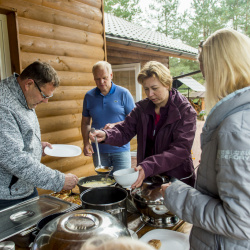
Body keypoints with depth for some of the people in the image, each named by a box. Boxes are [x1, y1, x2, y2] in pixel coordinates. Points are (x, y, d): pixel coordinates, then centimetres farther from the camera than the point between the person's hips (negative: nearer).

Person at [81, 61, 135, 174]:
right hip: (98, 150, 2)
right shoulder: (89, 96, 6)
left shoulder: (123, 93, -2)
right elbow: (85, 122, 12)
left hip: (120, 149, -2)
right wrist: (86, 142, 0)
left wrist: (115, 125, -17)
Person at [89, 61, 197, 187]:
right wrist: (106, 135, -24)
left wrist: (149, 167, -37)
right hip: (147, 177, 4)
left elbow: (180, 150, -24)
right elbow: (124, 131, -1)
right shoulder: (142, 108, 1)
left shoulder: (185, 111, -15)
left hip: (178, 179, -3)